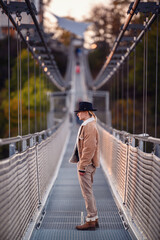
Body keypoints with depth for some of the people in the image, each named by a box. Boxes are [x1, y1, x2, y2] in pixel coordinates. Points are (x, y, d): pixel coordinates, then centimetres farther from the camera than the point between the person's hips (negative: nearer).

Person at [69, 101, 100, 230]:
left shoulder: (90, 127, -18)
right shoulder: (88, 125, 15)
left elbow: (89, 149, -22)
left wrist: (82, 166, -20)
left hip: (86, 165, -11)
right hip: (88, 165, 11)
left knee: (87, 193, -4)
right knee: (88, 192, 15)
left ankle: (91, 221, 2)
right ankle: (94, 219, 22)